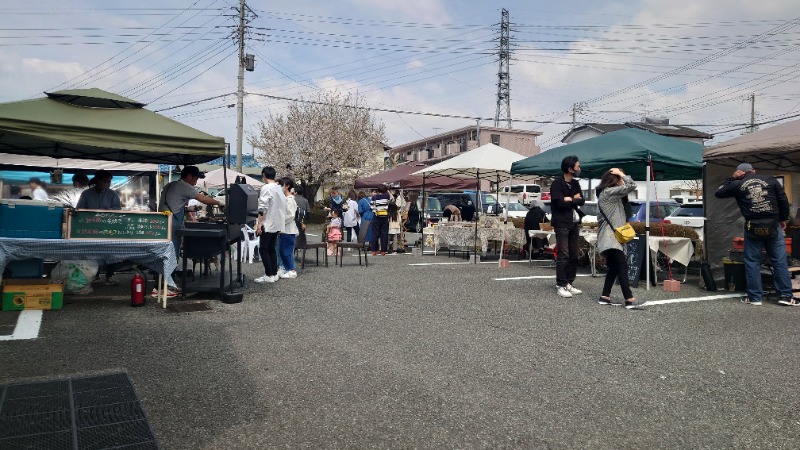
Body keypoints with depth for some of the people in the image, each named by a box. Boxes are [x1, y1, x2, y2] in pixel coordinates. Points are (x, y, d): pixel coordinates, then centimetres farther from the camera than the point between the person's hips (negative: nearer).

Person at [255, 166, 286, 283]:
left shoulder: (266, 188, -13)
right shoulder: (279, 188, 11)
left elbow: (262, 208, -18)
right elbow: (283, 207, 14)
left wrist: (259, 223, -16)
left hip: (267, 224, -8)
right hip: (277, 224, 8)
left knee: (263, 250, -2)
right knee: (272, 249, 13)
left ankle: (269, 275, -3)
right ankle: (274, 274, 14)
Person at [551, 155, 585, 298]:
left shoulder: (575, 183, 15)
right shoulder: (557, 183, -8)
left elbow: (581, 201, 5)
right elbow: (560, 203, -18)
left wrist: (570, 200, -10)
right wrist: (575, 200, -4)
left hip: (574, 223, 7)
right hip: (562, 223, -7)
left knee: (574, 255, 7)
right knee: (563, 255, -9)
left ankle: (569, 283, 14)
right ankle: (560, 285, -4)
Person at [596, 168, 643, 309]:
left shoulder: (609, 194, 20)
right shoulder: (609, 192, -12)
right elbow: (632, 186, -18)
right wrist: (621, 173, -6)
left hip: (612, 237, 11)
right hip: (610, 238, -11)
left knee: (614, 267, 11)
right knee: (622, 266, -15)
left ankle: (604, 297, 13)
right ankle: (630, 300, -19)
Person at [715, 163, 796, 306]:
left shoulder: (737, 185, 2)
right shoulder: (770, 180, 6)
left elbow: (718, 193, 16)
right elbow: (783, 200, 6)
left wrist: (731, 179, 17)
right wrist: (783, 219, 16)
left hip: (753, 227, -1)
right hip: (773, 225, 1)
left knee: (752, 262, 6)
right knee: (780, 261, 7)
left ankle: (754, 297, 7)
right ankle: (786, 295, 8)